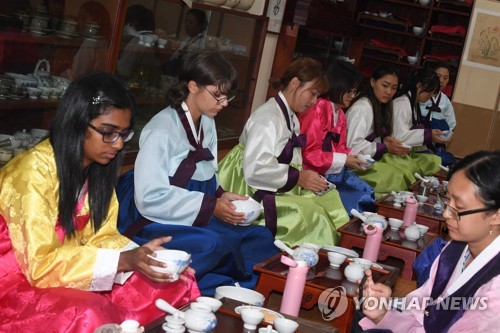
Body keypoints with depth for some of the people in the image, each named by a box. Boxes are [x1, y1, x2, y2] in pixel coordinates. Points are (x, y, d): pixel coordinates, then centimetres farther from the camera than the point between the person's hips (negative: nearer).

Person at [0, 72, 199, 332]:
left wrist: (138, 256, -18)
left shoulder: (98, 166, 1)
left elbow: (100, 236, 3)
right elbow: (42, 264, -25)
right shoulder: (34, 171, -24)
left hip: (75, 277, 7)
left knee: (176, 284, -6)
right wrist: (124, 260, -30)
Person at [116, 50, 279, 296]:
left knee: (261, 238, -8)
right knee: (210, 244, -35)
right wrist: (211, 206, -22)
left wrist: (221, 196, -5)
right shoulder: (162, 128, -16)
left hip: (197, 219, 9)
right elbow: (150, 198, -22)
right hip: (156, 222, -9)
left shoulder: (207, 124, 10)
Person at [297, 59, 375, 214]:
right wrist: (344, 161, -16)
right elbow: (309, 153, -18)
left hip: (334, 171, 9)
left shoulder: (340, 114, 13)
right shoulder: (318, 109, -15)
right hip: (315, 173, -9)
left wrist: (352, 156, -3)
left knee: (368, 194, -6)